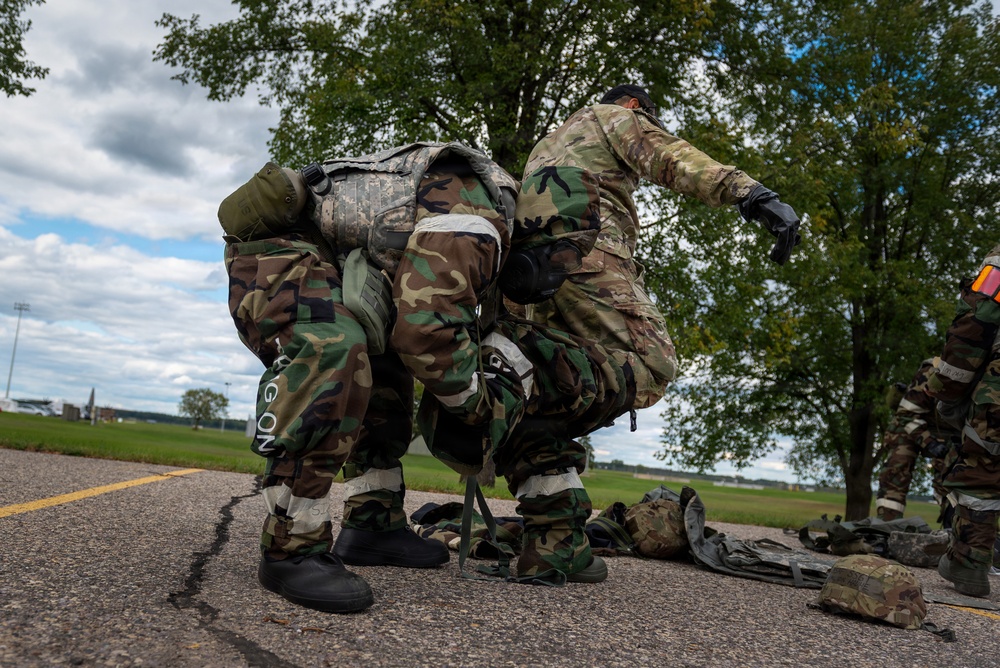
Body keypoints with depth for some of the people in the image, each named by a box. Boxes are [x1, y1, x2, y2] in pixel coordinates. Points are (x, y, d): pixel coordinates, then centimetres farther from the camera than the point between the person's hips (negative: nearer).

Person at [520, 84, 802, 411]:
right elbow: (668, 156, -3)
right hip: (586, 245, -8)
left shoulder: (545, 143, 41)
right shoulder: (616, 115, 18)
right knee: (653, 370, -15)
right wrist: (753, 194, -17)